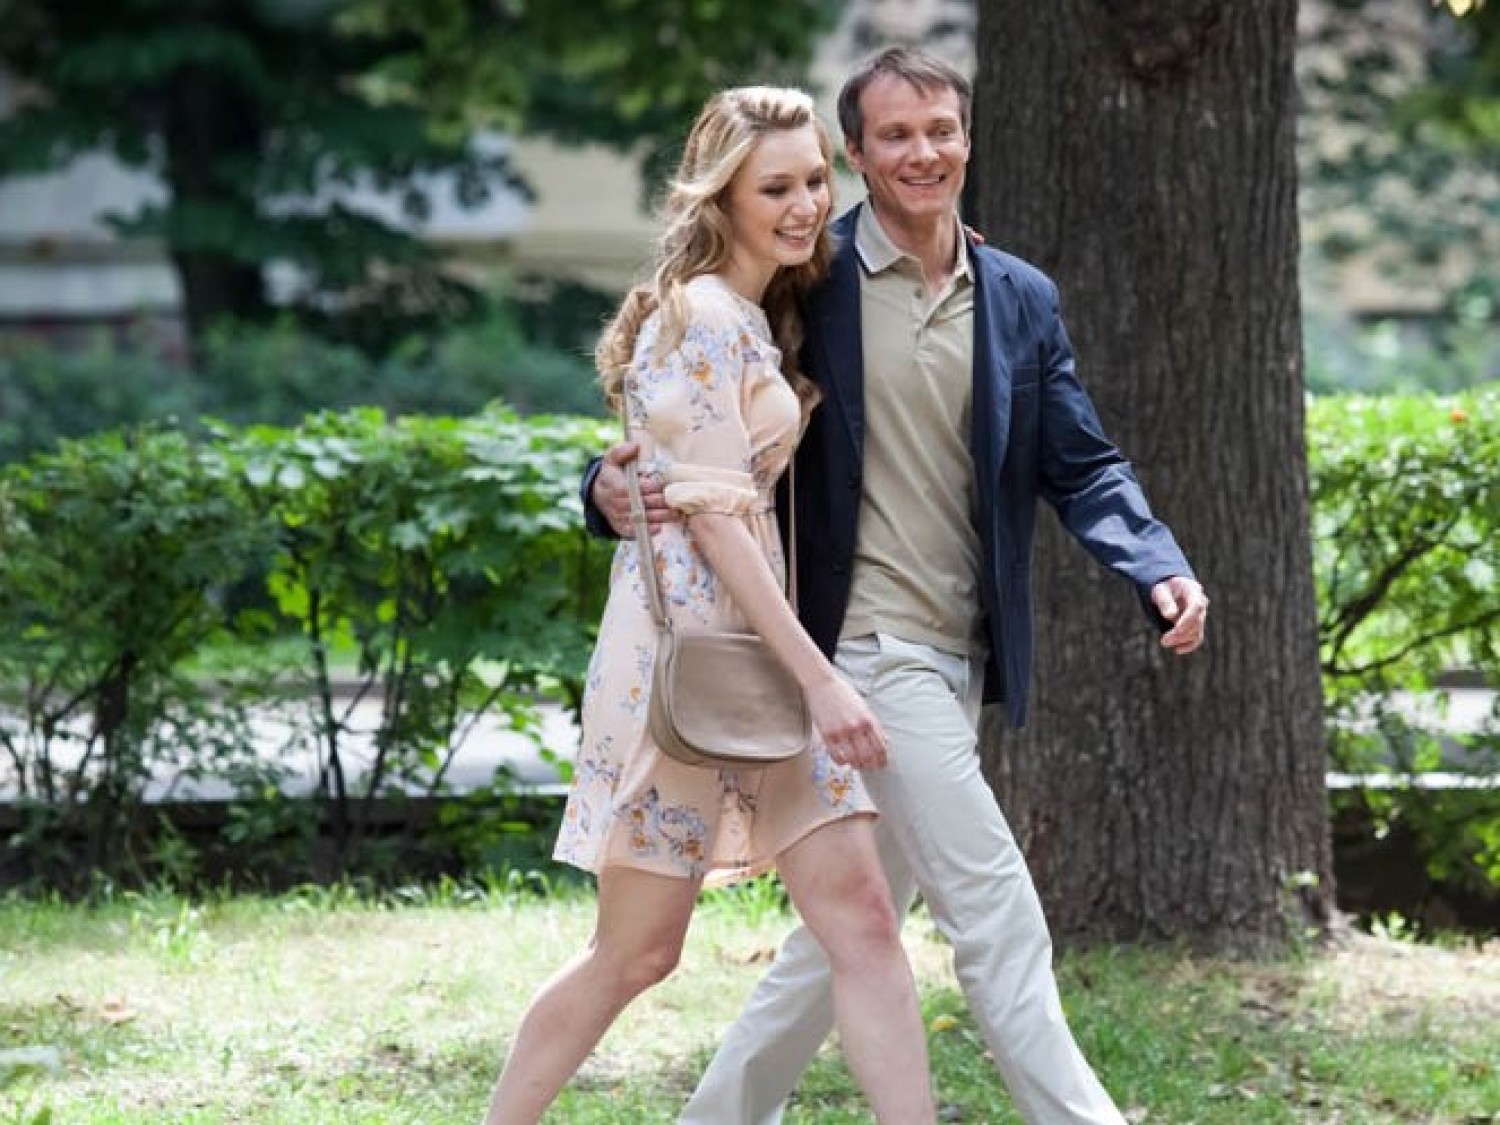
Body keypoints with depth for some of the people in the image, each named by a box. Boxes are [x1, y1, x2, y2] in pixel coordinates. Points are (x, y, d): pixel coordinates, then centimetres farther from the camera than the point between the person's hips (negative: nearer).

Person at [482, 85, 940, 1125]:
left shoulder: (759, 319, 16)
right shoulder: (701, 317, -12)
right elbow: (715, 515, -17)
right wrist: (820, 678, -20)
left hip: (757, 642, 9)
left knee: (863, 920, -2)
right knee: (636, 953, -1)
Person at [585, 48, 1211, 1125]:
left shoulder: (1023, 300, 9)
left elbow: (1081, 466, 7)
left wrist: (1160, 570, -11)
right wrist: (617, 486, -25)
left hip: (961, 661, 6)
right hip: (868, 648, -6)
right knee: (999, 919, -11)